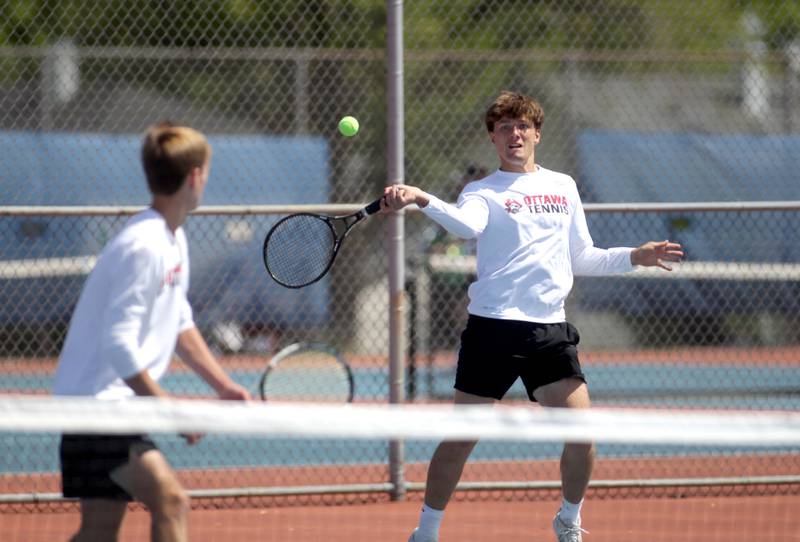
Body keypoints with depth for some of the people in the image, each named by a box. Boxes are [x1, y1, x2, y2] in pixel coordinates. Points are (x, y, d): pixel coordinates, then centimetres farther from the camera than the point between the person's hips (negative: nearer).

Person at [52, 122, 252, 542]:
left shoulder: (173, 240, 12)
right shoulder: (143, 247, -20)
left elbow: (180, 325, 22)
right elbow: (119, 345, -24)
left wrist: (224, 386, 14)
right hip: (95, 398, -10)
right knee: (170, 502, -17)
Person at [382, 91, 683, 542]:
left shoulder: (564, 187, 17)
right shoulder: (484, 192, 3)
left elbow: (581, 259, 24)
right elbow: (466, 224, -21)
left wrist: (634, 257, 12)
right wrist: (422, 200, -39)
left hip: (550, 330, 3)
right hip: (493, 327, -3)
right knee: (460, 437, -2)